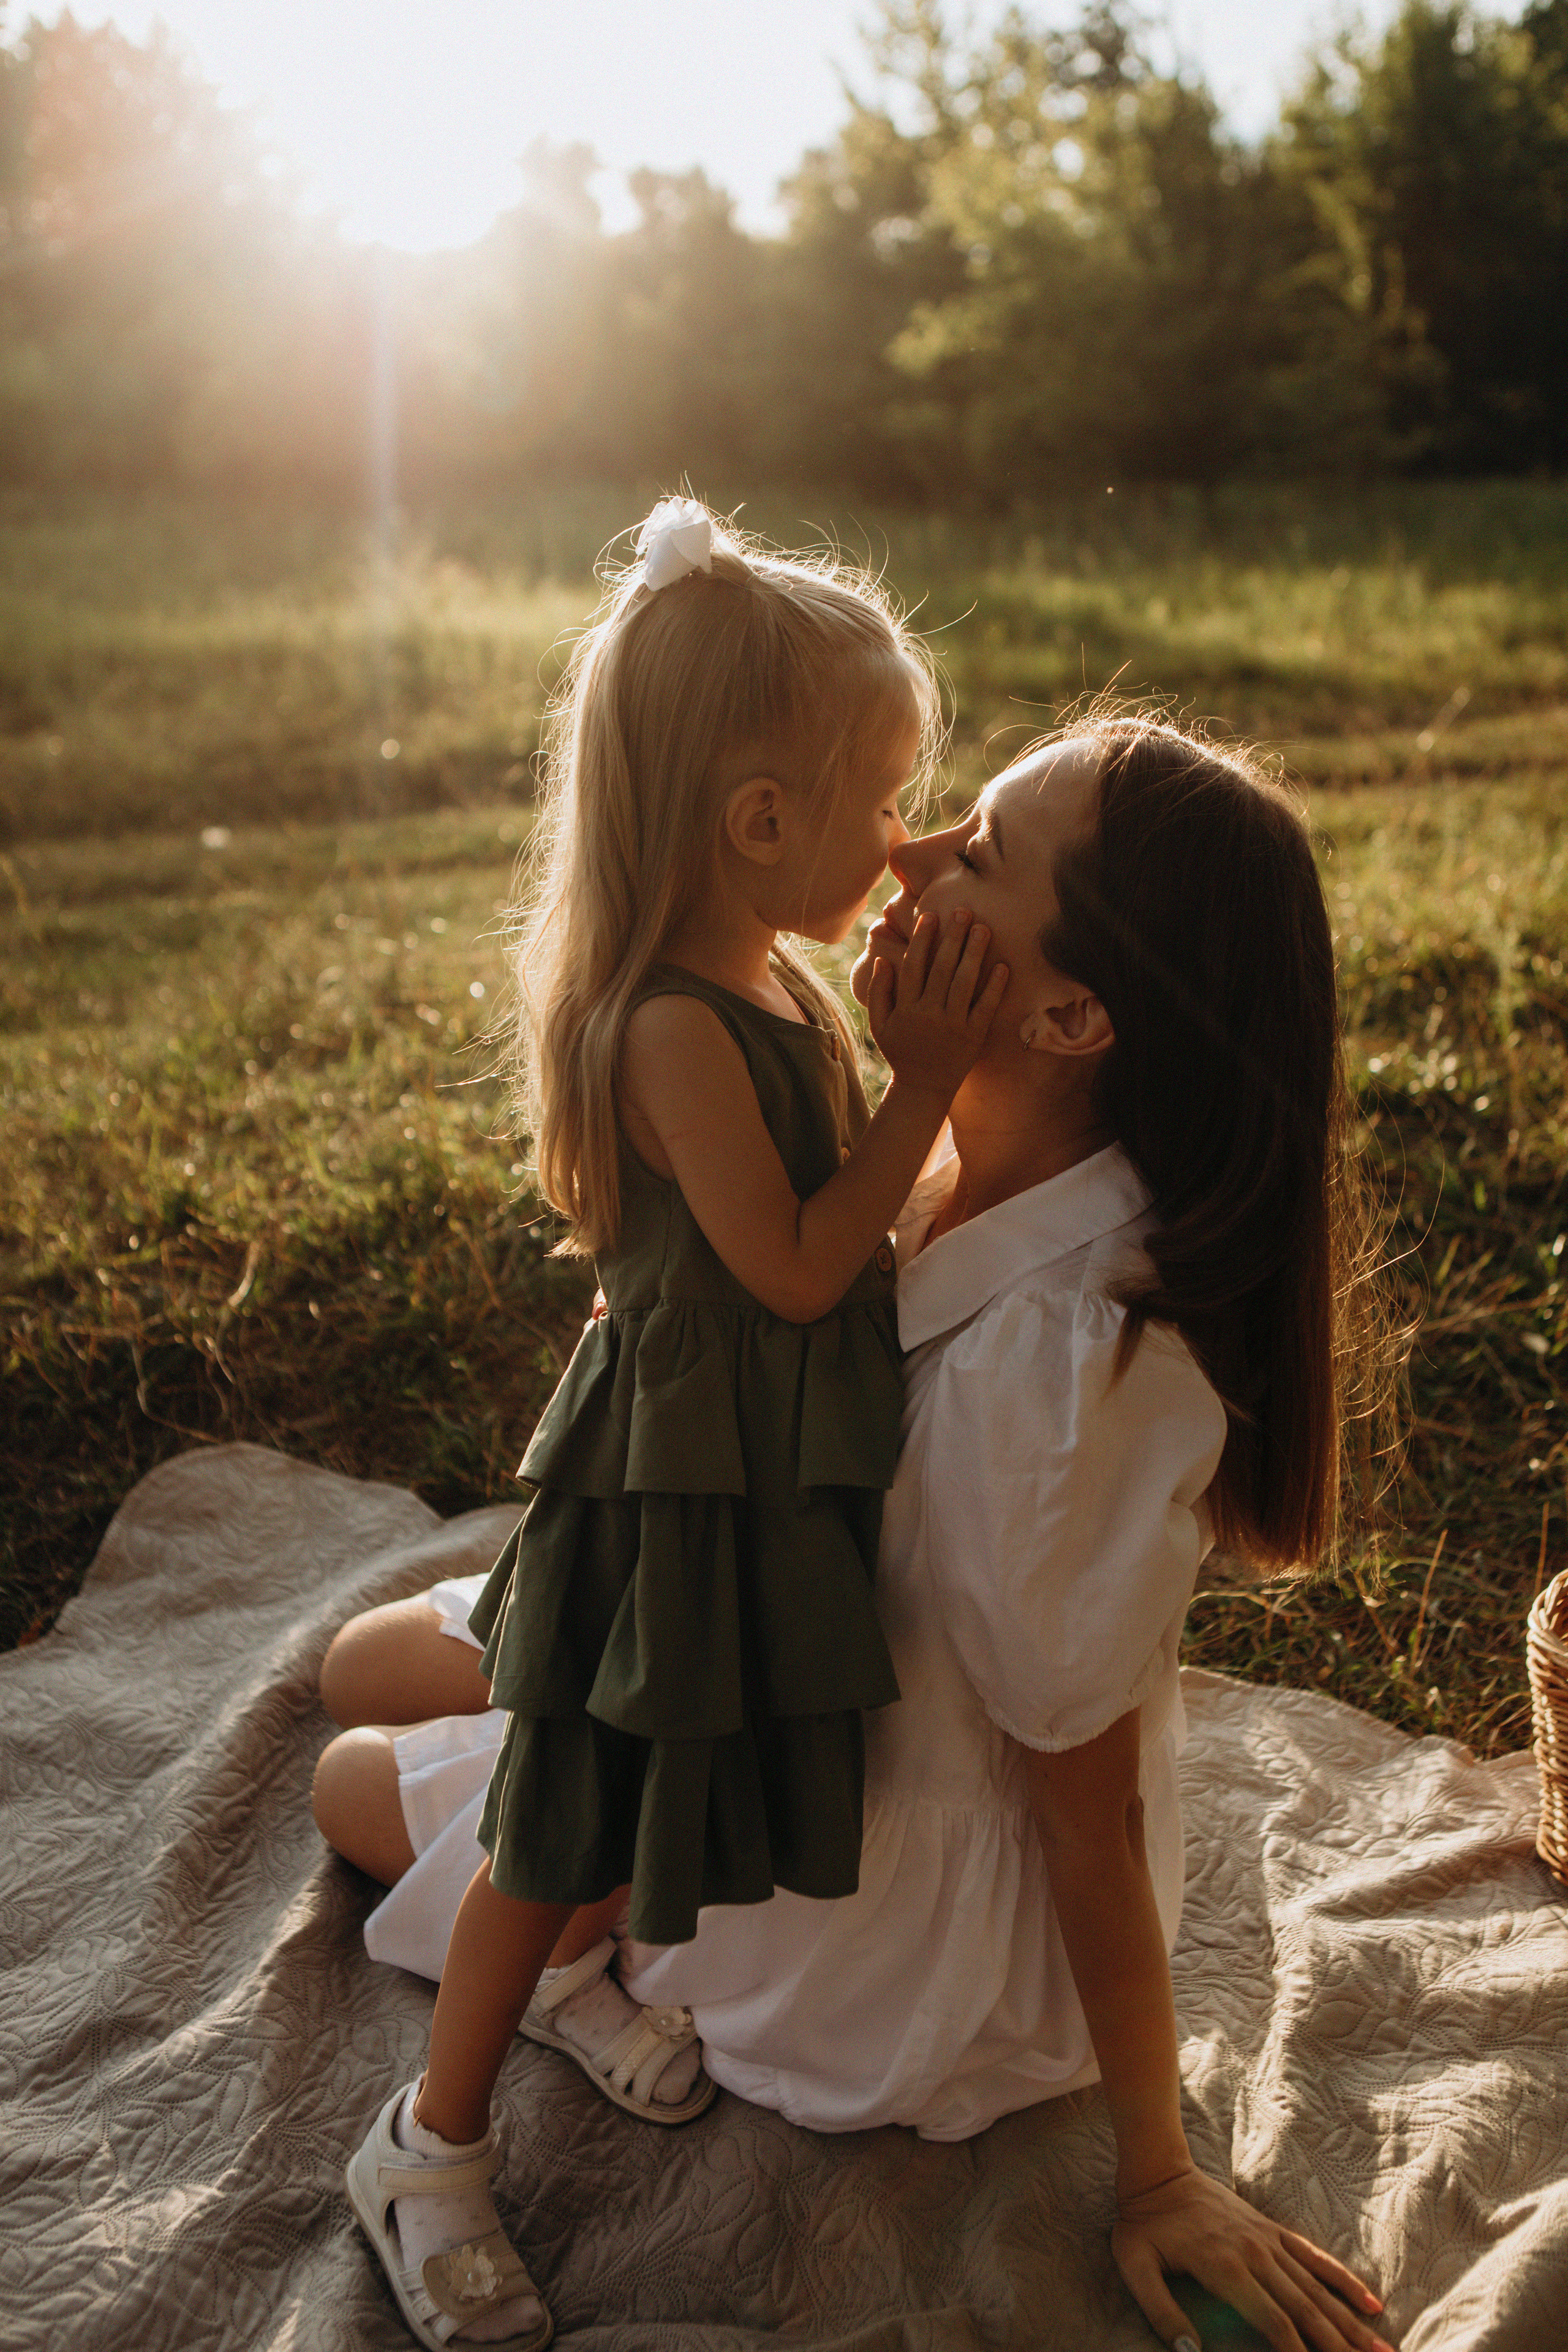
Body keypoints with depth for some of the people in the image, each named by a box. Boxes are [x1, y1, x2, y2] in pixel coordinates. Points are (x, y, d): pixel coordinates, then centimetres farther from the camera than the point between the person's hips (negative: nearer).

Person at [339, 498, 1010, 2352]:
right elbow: (798, 1265, -24)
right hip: (683, 1481, -9)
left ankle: (570, 1978, 54)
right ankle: (428, 2146, 28)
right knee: (573, 1824, 7)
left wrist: (920, 1053, -3)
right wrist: (928, 1083, -21)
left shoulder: (779, 981, 1)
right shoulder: (677, 1027, -28)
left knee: (672, 1794, 27)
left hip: (772, 1467, 9)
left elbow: (843, 1207, 9)